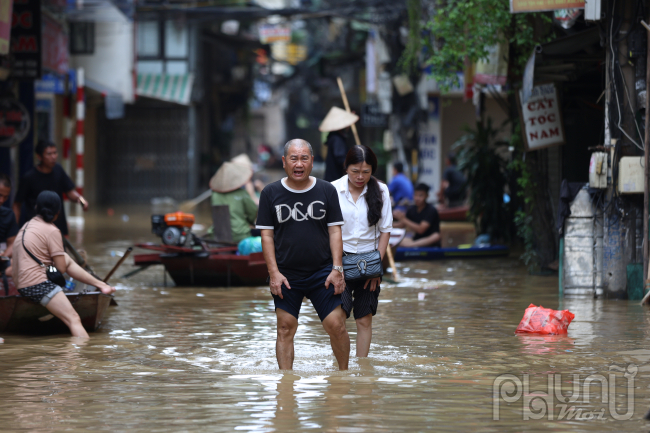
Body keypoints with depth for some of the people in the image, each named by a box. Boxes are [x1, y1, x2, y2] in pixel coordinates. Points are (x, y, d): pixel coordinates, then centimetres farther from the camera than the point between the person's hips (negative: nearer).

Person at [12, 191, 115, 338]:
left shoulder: (26, 226, 16)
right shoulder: (52, 231, -7)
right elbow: (61, 268, -5)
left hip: (21, 285, 9)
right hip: (38, 285, -9)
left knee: (68, 259, 22)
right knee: (74, 320, -16)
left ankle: (101, 285, 27)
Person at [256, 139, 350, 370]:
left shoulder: (327, 191, 4)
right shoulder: (271, 193, 1)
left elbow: (335, 231, 4)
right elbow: (267, 234, 1)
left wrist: (337, 269, -4)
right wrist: (274, 272, -7)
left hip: (322, 272, 0)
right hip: (286, 275, 0)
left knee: (337, 326, -5)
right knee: (285, 328, -1)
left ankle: (344, 373, 14)